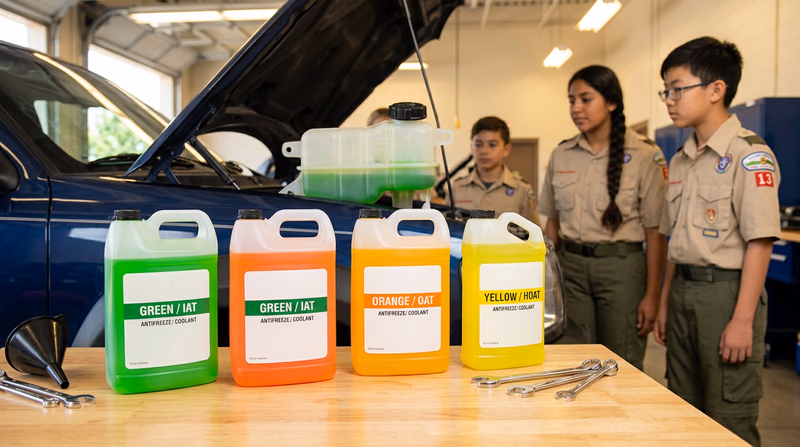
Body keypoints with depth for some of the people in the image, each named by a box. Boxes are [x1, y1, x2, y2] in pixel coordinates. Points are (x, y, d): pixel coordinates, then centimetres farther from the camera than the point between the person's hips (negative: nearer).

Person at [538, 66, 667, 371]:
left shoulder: (644, 156, -4)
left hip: (621, 266, -3)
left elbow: (655, 232, -5)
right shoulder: (561, 156, 8)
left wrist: (652, 295, -8)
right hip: (571, 265, 3)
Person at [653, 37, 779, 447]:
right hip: (684, 290, 8)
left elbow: (759, 241, -15)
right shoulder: (680, 161, 12)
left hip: (726, 291, -7)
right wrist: (665, 302, 15)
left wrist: (743, 319, -18)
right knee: (685, 411, 16)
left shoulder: (748, 155, -11)